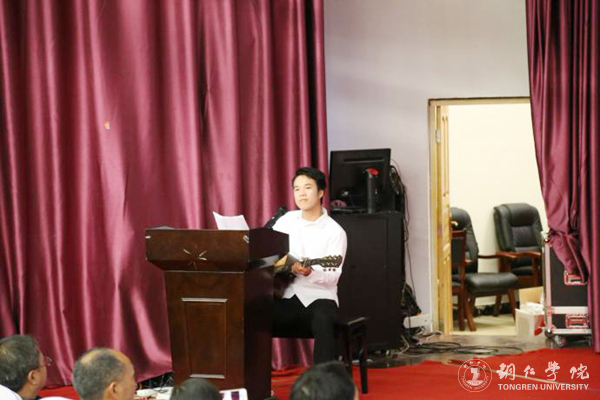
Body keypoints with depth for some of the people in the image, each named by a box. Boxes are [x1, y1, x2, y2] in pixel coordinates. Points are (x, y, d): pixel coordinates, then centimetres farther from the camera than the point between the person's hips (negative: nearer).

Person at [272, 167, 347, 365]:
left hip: (318, 297, -3)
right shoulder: (286, 220, 13)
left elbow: (333, 276, -11)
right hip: (286, 296, 3)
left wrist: (310, 272, -31)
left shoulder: (335, 232, -2)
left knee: (323, 321, -38)